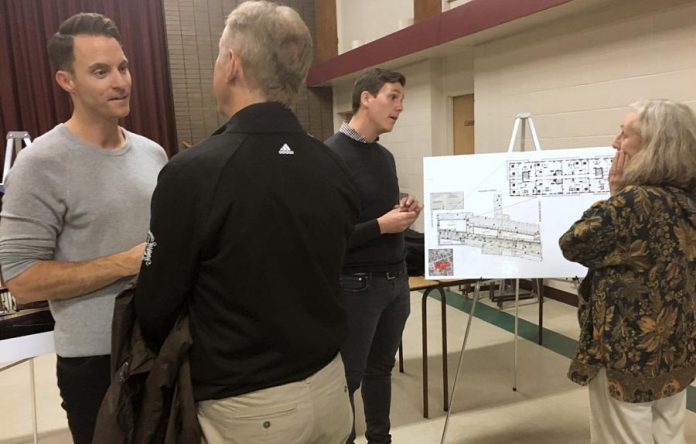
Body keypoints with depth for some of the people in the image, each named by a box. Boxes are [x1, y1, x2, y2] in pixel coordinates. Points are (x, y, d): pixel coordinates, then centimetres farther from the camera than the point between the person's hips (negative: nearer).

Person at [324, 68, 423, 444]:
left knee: (381, 368, 20)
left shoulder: (385, 156, 11)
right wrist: (382, 225, -20)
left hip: (396, 279, 8)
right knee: (347, 378, 7)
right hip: (357, 284, -8)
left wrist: (403, 213, -1)